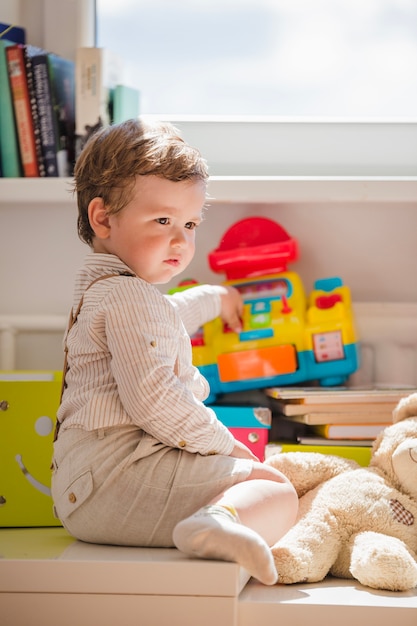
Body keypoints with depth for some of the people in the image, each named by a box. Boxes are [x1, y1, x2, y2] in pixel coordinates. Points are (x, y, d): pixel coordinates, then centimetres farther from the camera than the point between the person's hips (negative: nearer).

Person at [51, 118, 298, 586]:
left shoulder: (101, 289, 23)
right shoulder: (131, 297, -14)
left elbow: (165, 318, 48)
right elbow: (151, 399, -25)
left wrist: (213, 298, 65)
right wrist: (221, 442, -12)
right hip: (120, 472, -11)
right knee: (276, 489, -19)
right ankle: (220, 521, -46)